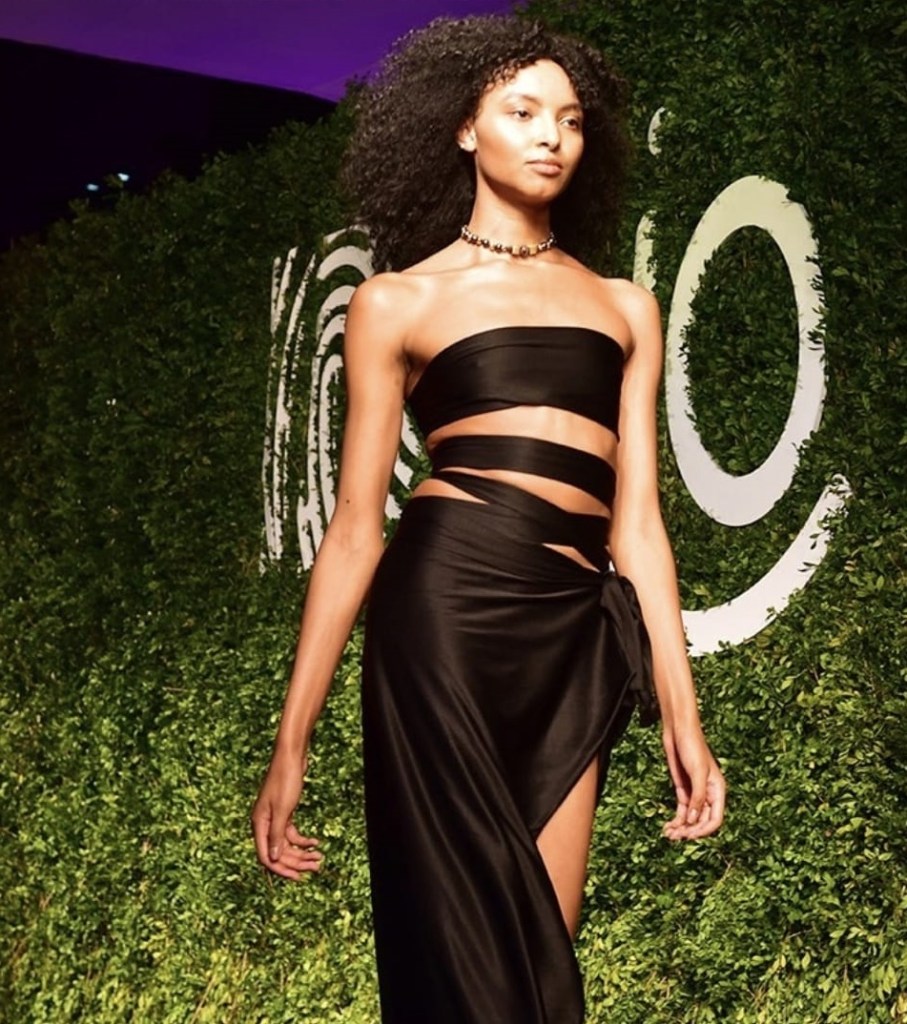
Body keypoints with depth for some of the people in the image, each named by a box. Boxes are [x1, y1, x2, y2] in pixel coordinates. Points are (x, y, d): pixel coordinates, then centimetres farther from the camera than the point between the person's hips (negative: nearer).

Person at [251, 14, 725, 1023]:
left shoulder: (624, 306, 20)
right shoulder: (398, 301, 10)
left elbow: (637, 516, 15)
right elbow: (355, 526, 6)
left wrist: (681, 713, 8)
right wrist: (291, 743, 3)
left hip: (578, 636, 3)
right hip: (445, 608, -3)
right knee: (464, 943, -1)